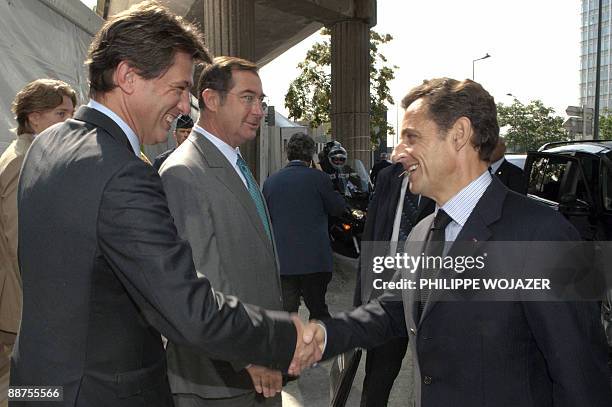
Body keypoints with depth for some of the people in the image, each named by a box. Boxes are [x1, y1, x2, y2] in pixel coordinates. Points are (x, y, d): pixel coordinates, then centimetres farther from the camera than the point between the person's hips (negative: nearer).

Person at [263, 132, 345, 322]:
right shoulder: (318, 177, -7)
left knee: (286, 311, 8)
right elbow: (338, 208, 3)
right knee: (318, 309, 12)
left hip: (281, 259, 3)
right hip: (314, 259, -2)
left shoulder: (270, 181, 3)